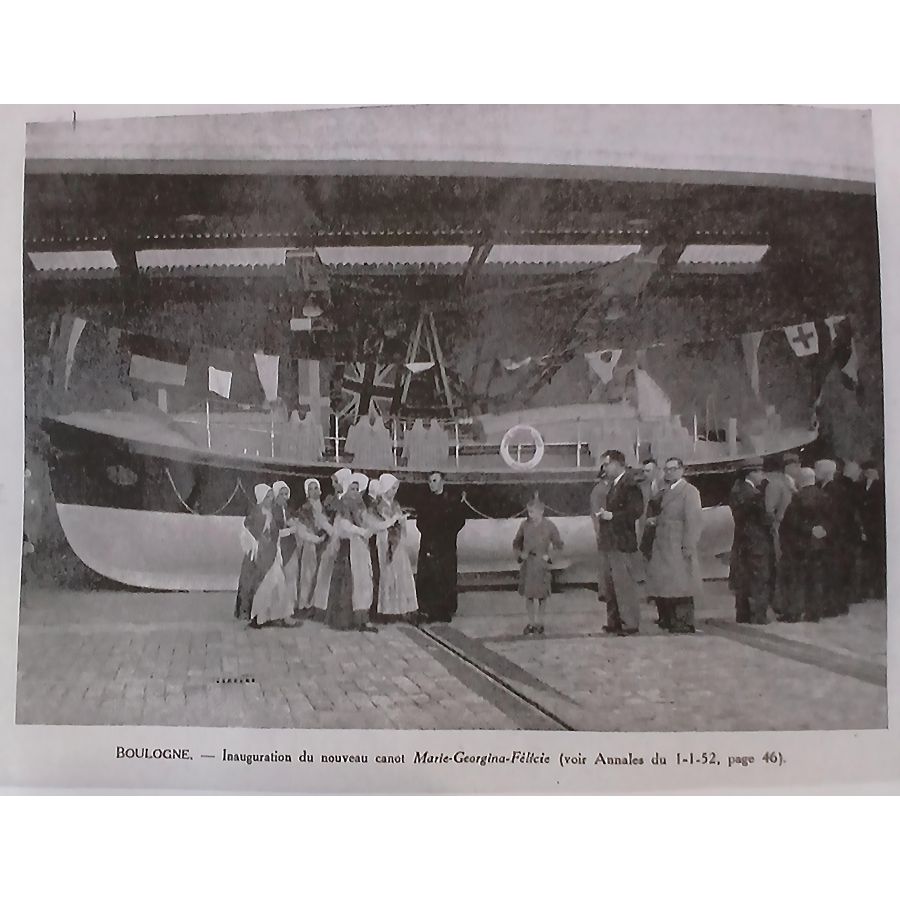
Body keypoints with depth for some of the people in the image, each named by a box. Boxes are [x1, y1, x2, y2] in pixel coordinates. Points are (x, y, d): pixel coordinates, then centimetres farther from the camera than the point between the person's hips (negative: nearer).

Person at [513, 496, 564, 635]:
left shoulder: (549, 526, -7)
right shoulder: (525, 525, -1)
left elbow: (559, 545, 3)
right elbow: (516, 542, 13)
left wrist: (549, 556, -8)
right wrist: (519, 554, -1)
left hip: (542, 564, -2)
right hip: (527, 564, 2)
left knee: (541, 595, 6)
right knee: (528, 595, 5)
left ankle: (539, 622, 22)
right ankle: (531, 622, 19)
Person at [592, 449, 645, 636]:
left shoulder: (630, 485, -11)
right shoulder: (613, 485, 17)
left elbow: (636, 510, -19)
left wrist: (611, 516, -19)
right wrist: (603, 514, 9)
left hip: (623, 544, -9)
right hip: (608, 543, 10)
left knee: (625, 586, -3)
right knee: (608, 586, 13)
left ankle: (631, 624, 4)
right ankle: (614, 622, 22)